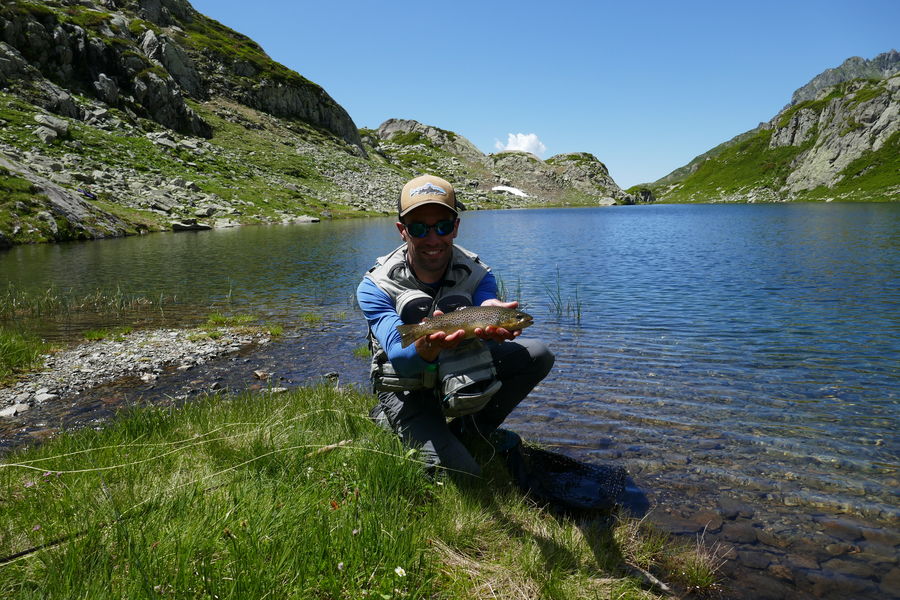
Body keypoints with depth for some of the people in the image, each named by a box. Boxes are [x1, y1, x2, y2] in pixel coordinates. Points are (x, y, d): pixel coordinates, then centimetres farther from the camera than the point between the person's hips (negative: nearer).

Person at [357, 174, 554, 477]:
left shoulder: (476, 273, -12)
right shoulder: (375, 287, -22)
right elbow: (398, 356, -33)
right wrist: (428, 348, -58)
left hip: (460, 371, 4)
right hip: (407, 387, -3)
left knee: (538, 355, -15)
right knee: (462, 474, -20)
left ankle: (468, 431, 1)